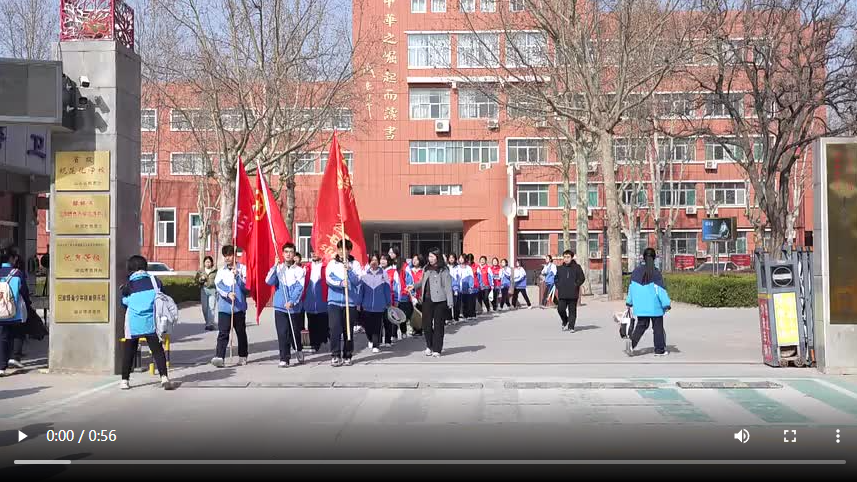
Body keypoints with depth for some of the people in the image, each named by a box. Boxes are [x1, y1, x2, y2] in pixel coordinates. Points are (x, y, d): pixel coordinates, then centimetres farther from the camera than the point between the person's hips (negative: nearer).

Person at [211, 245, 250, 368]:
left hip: (239, 307, -1)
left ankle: (243, 356, 24)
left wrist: (237, 276, -17)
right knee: (222, 333, -9)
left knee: (241, 332, 10)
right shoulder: (221, 271, 11)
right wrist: (228, 294, -22)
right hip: (224, 307, 1)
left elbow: (246, 286, -5)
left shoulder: (242, 268, 4)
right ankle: (219, 357, -17)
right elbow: (219, 286, -4)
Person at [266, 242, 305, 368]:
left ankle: (299, 350, 38)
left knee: (295, 332, 10)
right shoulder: (278, 268, 4)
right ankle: (284, 359, 2)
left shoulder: (299, 270, 0)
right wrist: (275, 266, -17)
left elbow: (299, 288, -8)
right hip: (280, 306, 1)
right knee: (282, 333, -4)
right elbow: (269, 282, -9)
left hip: (294, 307, 0)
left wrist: (292, 301, -20)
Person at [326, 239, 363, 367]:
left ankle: (347, 356, 14)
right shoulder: (332, 263, 8)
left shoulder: (355, 264, 8)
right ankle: (335, 355, -3)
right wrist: (340, 283, -23)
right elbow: (328, 279, -6)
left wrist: (349, 270, -18)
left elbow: (357, 281, -4)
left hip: (350, 302, 0)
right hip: (334, 301, 0)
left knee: (348, 330, 4)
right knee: (335, 329, -10)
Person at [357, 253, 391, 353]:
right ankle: (371, 340, 35)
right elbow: (361, 289, 4)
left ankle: (376, 345, 9)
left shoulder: (383, 273, -2)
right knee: (368, 326, 8)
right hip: (366, 306, 1)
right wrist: (359, 303, 3)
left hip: (379, 306, -1)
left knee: (377, 327, 0)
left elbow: (387, 289, 3)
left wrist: (389, 303, 5)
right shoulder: (364, 274, 0)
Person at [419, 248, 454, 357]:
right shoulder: (427, 269, 14)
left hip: (439, 300, -5)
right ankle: (429, 346, 22)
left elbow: (448, 287, -7)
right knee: (426, 324, 3)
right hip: (427, 299, 5)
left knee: (438, 325, 1)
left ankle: (437, 349, 9)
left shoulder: (443, 270, -5)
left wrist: (450, 302, -11)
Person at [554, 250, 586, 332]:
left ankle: (571, 326, 7)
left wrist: (576, 285, -9)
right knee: (561, 309, -3)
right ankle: (565, 322, 23)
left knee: (572, 311, 1)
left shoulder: (577, 267, 2)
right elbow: (556, 278, 18)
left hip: (573, 294, -2)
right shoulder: (560, 268, 10)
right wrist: (558, 287, 4)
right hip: (562, 294, 2)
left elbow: (582, 278, 2)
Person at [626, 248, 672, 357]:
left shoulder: (636, 272, 3)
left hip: (640, 306, 4)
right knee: (658, 327, 8)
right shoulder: (656, 273, -11)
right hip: (654, 306, -4)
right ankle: (659, 350, 13)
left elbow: (631, 288, 11)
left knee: (641, 325, 10)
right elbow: (661, 290, -13)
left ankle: (632, 341, -14)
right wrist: (667, 304, -8)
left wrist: (629, 302, 21)